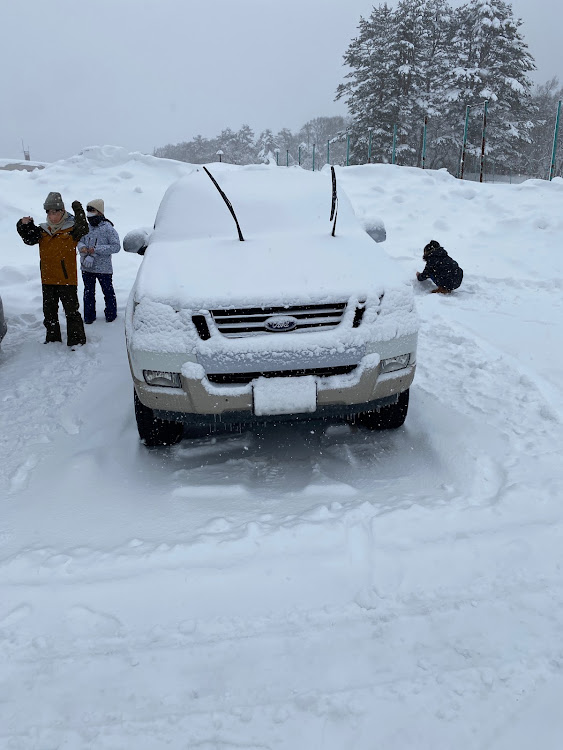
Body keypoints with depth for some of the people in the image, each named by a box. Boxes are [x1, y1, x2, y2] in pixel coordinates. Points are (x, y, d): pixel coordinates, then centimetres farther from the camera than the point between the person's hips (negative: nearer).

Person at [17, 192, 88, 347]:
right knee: (49, 311, 15)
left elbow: (83, 230, -24)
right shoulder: (42, 230, 9)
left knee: (71, 310, 0)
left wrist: (79, 212, -31)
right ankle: (52, 338, 29)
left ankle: (76, 340, 8)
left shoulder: (71, 229, -6)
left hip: (67, 279, -5)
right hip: (48, 279, 6)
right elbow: (29, 239, 6)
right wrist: (24, 226, -9)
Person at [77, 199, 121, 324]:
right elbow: (80, 241, 15)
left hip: (103, 268, -5)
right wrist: (82, 247, -11)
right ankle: (89, 316, 26)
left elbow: (116, 247, -14)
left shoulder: (108, 228, -11)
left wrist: (97, 250, -20)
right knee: (88, 292, 13)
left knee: (108, 292, 10)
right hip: (86, 267, 5)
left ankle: (111, 314, 27)